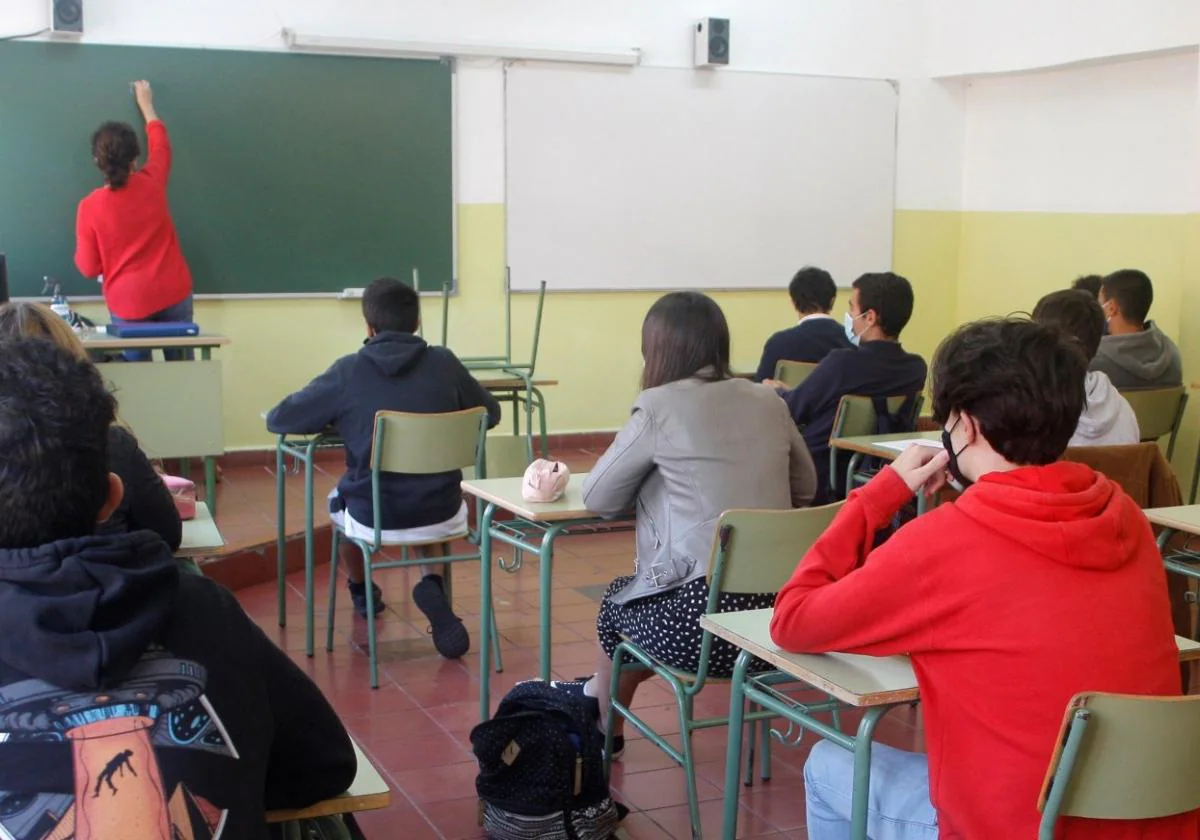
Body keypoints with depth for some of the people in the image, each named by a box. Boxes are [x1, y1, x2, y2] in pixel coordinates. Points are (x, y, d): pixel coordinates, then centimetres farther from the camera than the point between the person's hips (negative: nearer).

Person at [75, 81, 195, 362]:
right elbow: (160, 143, 19)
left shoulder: (89, 207, -9)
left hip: (128, 303, -1)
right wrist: (146, 104, 33)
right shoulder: (152, 183, -4)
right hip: (174, 294, 2)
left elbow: (88, 268, -3)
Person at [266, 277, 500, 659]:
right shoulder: (444, 363, -4)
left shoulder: (348, 371, -9)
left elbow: (278, 420, 1)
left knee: (338, 499, 33)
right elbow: (491, 413, 13)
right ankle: (432, 587, 11)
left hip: (374, 518, -1)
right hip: (442, 514, 1)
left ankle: (361, 593, 55)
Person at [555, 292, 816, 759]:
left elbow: (598, 499, 4)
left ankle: (604, 734, 46)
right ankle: (598, 694, 50)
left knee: (617, 602, 27)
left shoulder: (660, 406, -4)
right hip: (779, 610, 6)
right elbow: (804, 489, 24)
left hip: (703, 615, -5)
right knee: (638, 593, 30)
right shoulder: (767, 402, 10)